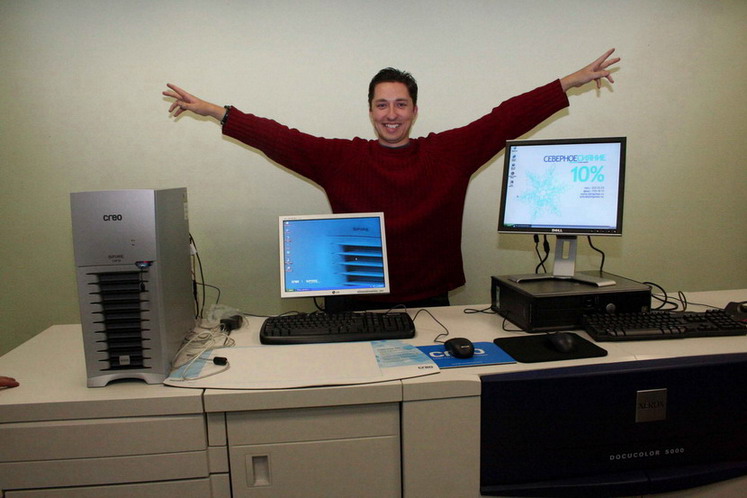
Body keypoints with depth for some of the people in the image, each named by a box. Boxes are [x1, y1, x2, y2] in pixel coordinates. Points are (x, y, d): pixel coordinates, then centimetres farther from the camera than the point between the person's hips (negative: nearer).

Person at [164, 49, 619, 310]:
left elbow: (507, 119, 2)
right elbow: (279, 139, 0)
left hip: (432, 302, 1)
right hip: (364, 306, 0)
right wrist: (213, 111, -1)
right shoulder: (342, 158, 1)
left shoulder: (449, 152, 2)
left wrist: (574, 80, 3)